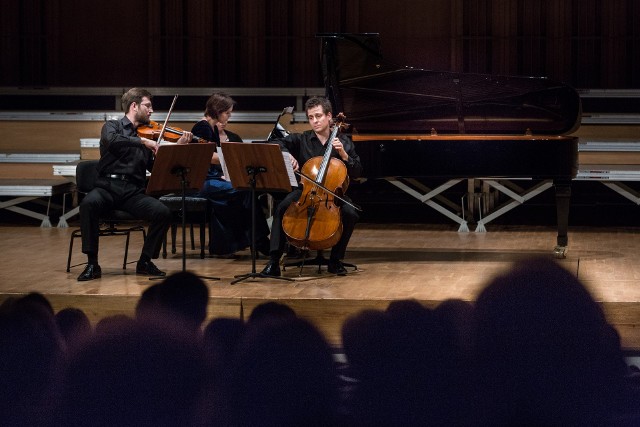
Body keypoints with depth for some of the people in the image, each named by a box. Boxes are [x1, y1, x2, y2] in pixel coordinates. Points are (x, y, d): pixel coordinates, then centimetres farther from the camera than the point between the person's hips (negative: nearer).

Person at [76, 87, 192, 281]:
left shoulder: (146, 135, 18)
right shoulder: (112, 126, 6)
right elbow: (111, 141, -20)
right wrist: (142, 141, -21)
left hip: (134, 192, 4)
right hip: (108, 186, -3)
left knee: (163, 212, -23)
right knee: (88, 204, -36)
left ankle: (145, 262, -4)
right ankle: (92, 264, -26)